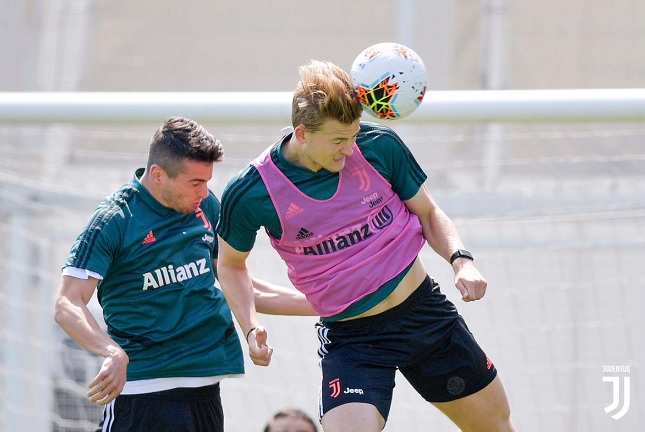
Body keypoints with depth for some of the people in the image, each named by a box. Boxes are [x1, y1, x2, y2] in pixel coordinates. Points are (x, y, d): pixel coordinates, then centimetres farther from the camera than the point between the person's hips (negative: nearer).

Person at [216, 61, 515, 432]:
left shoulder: (379, 146, -10)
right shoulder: (250, 193, -15)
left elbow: (428, 213, 6)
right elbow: (231, 264, 5)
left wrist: (461, 259, -13)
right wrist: (252, 327, -11)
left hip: (425, 309, 3)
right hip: (350, 338, -3)